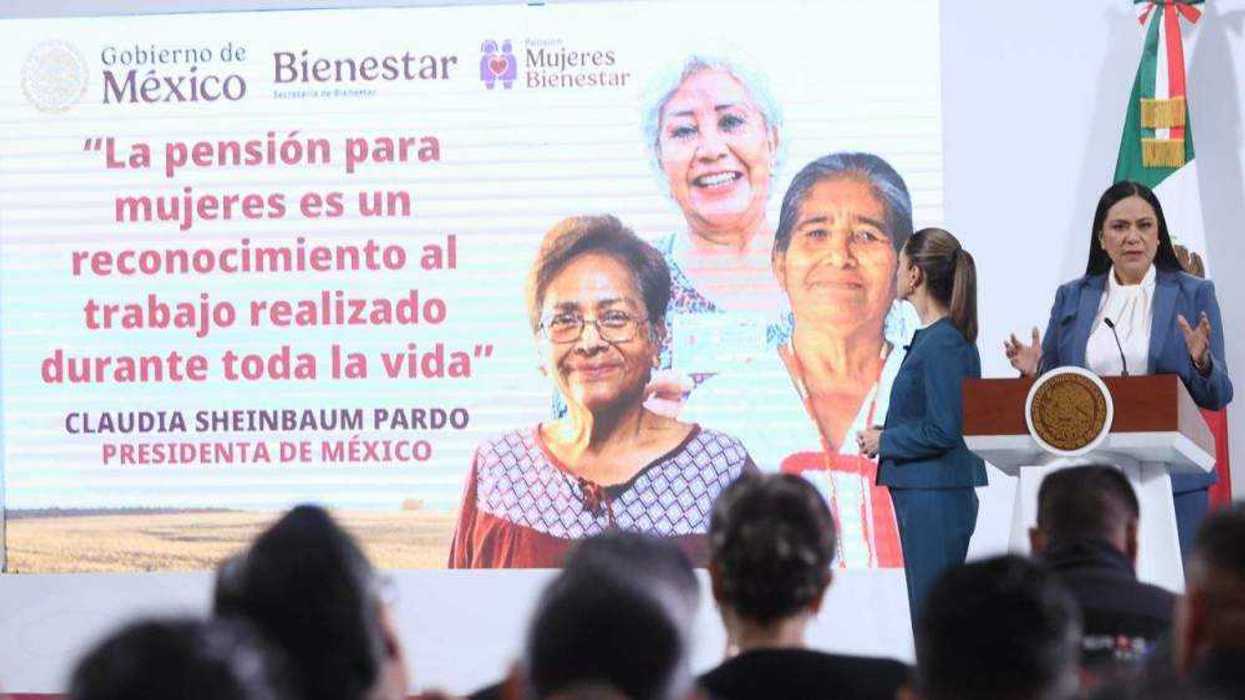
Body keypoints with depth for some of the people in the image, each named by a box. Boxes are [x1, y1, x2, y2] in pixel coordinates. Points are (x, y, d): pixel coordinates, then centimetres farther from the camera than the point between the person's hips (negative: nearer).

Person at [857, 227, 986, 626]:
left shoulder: (944, 343, -16)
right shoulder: (932, 337, 14)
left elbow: (943, 430, -21)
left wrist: (883, 440, -8)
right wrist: (885, 436, 9)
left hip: (935, 499, -10)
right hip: (922, 494, 10)